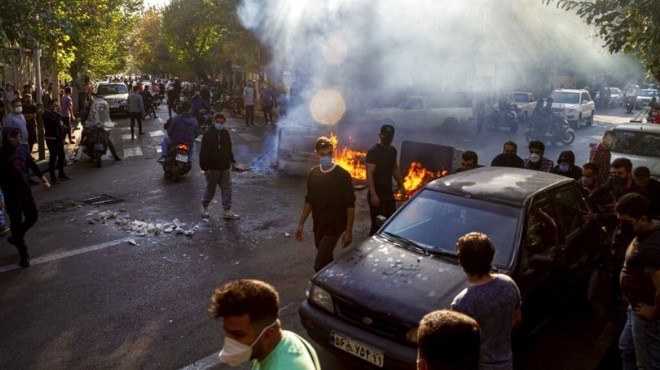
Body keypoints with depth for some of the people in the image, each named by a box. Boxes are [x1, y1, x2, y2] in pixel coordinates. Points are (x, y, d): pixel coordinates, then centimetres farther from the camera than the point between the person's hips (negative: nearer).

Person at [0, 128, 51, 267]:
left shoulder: (22, 149, 2)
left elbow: (32, 165, 13)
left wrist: (43, 179, 8)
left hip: (26, 190, 6)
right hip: (12, 195, -6)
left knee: (32, 216, 15)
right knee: (16, 223, 4)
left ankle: (16, 238, 40)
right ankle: (24, 254, 15)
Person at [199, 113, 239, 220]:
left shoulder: (226, 133, 7)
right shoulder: (208, 134, -12)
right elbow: (204, 152, -14)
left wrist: (232, 161, 18)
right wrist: (205, 167, -17)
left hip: (225, 167, 5)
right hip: (212, 168, -5)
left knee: (227, 188, 3)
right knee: (211, 189, 7)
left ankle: (227, 211, 7)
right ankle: (204, 207, 29)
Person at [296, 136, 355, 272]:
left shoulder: (343, 175, -14)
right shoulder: (313, 173, 2)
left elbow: (350, 205, -11)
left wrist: (349, 230, -13)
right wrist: (301, 223, 10)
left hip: (334, 226, -6)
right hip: (318, 226, 6)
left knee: (320, 265, -11)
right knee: (326, 261, 18)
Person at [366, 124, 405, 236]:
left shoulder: (393, 150, 9)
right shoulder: (373, 151, -15)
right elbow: (369, 174, -21)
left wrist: (401, 184, 16)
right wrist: (373, 194, -28)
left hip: (389, 194, 8)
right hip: (377, 195, -8)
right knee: (377, 224, -4)